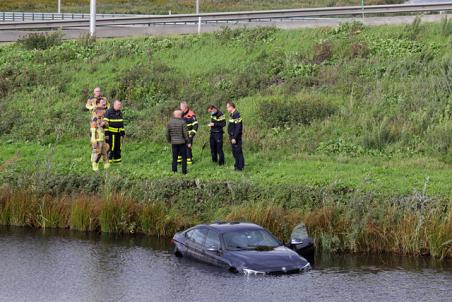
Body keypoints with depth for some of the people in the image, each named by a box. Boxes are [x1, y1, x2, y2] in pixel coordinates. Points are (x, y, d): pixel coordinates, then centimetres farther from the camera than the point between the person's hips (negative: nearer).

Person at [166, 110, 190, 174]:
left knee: (174, 157, 12)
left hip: (174, 143, 3)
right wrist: (188, 142, -5)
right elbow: (186, 133, -12)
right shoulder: (183, 122, -11)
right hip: (182, 142, -3)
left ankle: (174, 171, 11)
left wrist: (169, 141, 20)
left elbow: (167, 133, 5)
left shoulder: (170, 123, 1)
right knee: (184, 157, 6)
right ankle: (184, 171, 5)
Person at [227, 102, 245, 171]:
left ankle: (240, 166, 0)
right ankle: (237, 165, 25)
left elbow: (238, 127, -22)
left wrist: (234, 138, -24)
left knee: (238, 151, -4)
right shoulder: (231, 115, 13)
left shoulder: (236, 115, -18)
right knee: (234, 152, 16)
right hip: (232, 136, 10)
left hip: (236, 137, -10)